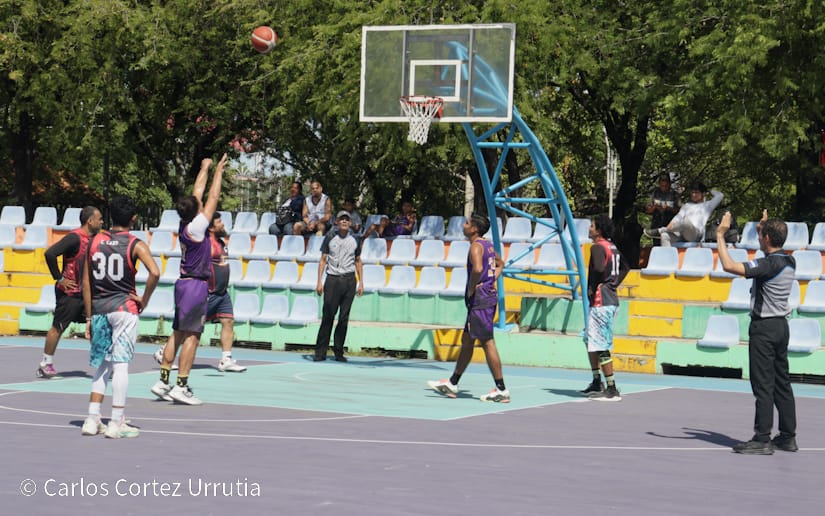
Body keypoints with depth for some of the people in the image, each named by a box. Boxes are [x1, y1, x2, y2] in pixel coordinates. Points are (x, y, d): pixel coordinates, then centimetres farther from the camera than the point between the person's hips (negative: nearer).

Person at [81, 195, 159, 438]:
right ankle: (116, 424, -1)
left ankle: (92, 420, 11)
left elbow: (86, 282, 7)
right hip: (124, 309, -4)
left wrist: (89, 317, 12)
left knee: (102, 365, 14)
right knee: (121, 364, -2)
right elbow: (155, 273, -22)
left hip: (99, 309, 4)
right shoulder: (136, 245, -5)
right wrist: (144, 300, -8)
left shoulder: (96, 241, 7)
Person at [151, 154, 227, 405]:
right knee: (192, 336, -6)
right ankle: (181, 387, -7)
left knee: (178, 334, 11)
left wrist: (205, 169, 27)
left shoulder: (184, 225, 7)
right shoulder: (196, 227, -15)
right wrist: (218, 172, 1)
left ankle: (163, 382, 13)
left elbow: (197, 194, 18)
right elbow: (212, 198, -10)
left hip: (184, 283, 9)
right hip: (196, 285, -9)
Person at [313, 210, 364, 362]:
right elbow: (323, 260, 4)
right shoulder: (330, 237, 3)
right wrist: (319, 282, -3)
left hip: (349, 280, 2)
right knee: (328, 316, -5)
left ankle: (339, 352, 9)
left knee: (344, 318, 2)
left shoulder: (355, 240, 8)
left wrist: (361, 283, 10)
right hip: (332, 279, -2)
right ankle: (320, 352, 0)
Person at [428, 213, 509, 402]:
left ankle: (501, 390, -6)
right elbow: (500, 264, 32)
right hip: (488, 296, 10)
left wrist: (471, 290, -19)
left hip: (480, 299, -10)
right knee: (466, 341, 17)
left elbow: (477, 269, -33)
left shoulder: (476, 246, -15)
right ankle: (452, 384, 26)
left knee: (487, 343, -7)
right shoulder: (487, 245, 15)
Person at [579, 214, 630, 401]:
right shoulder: (612, 247, 15)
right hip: (612, 298, 10)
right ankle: (597, 383, 26)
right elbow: (625, 267, 27)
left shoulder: (598, 247, -14)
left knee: (600, 345, -6)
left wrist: (592, 289, -17)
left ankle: (612, 390, -6)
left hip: (600, 301, -10)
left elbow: (598, 269, -31)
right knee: (590, 340, 21)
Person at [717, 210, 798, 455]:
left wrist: (720, 235, -18)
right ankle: (788, 436, 16)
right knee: (782, 383, 12)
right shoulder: (789, 262, 8)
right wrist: (765, 227, 36)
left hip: (764, 327, -9)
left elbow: (729, 266, -28)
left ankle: (762, 439, -5)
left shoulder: (768, 264, -19)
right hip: (781, 325, 9)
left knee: (763, 385, -6)